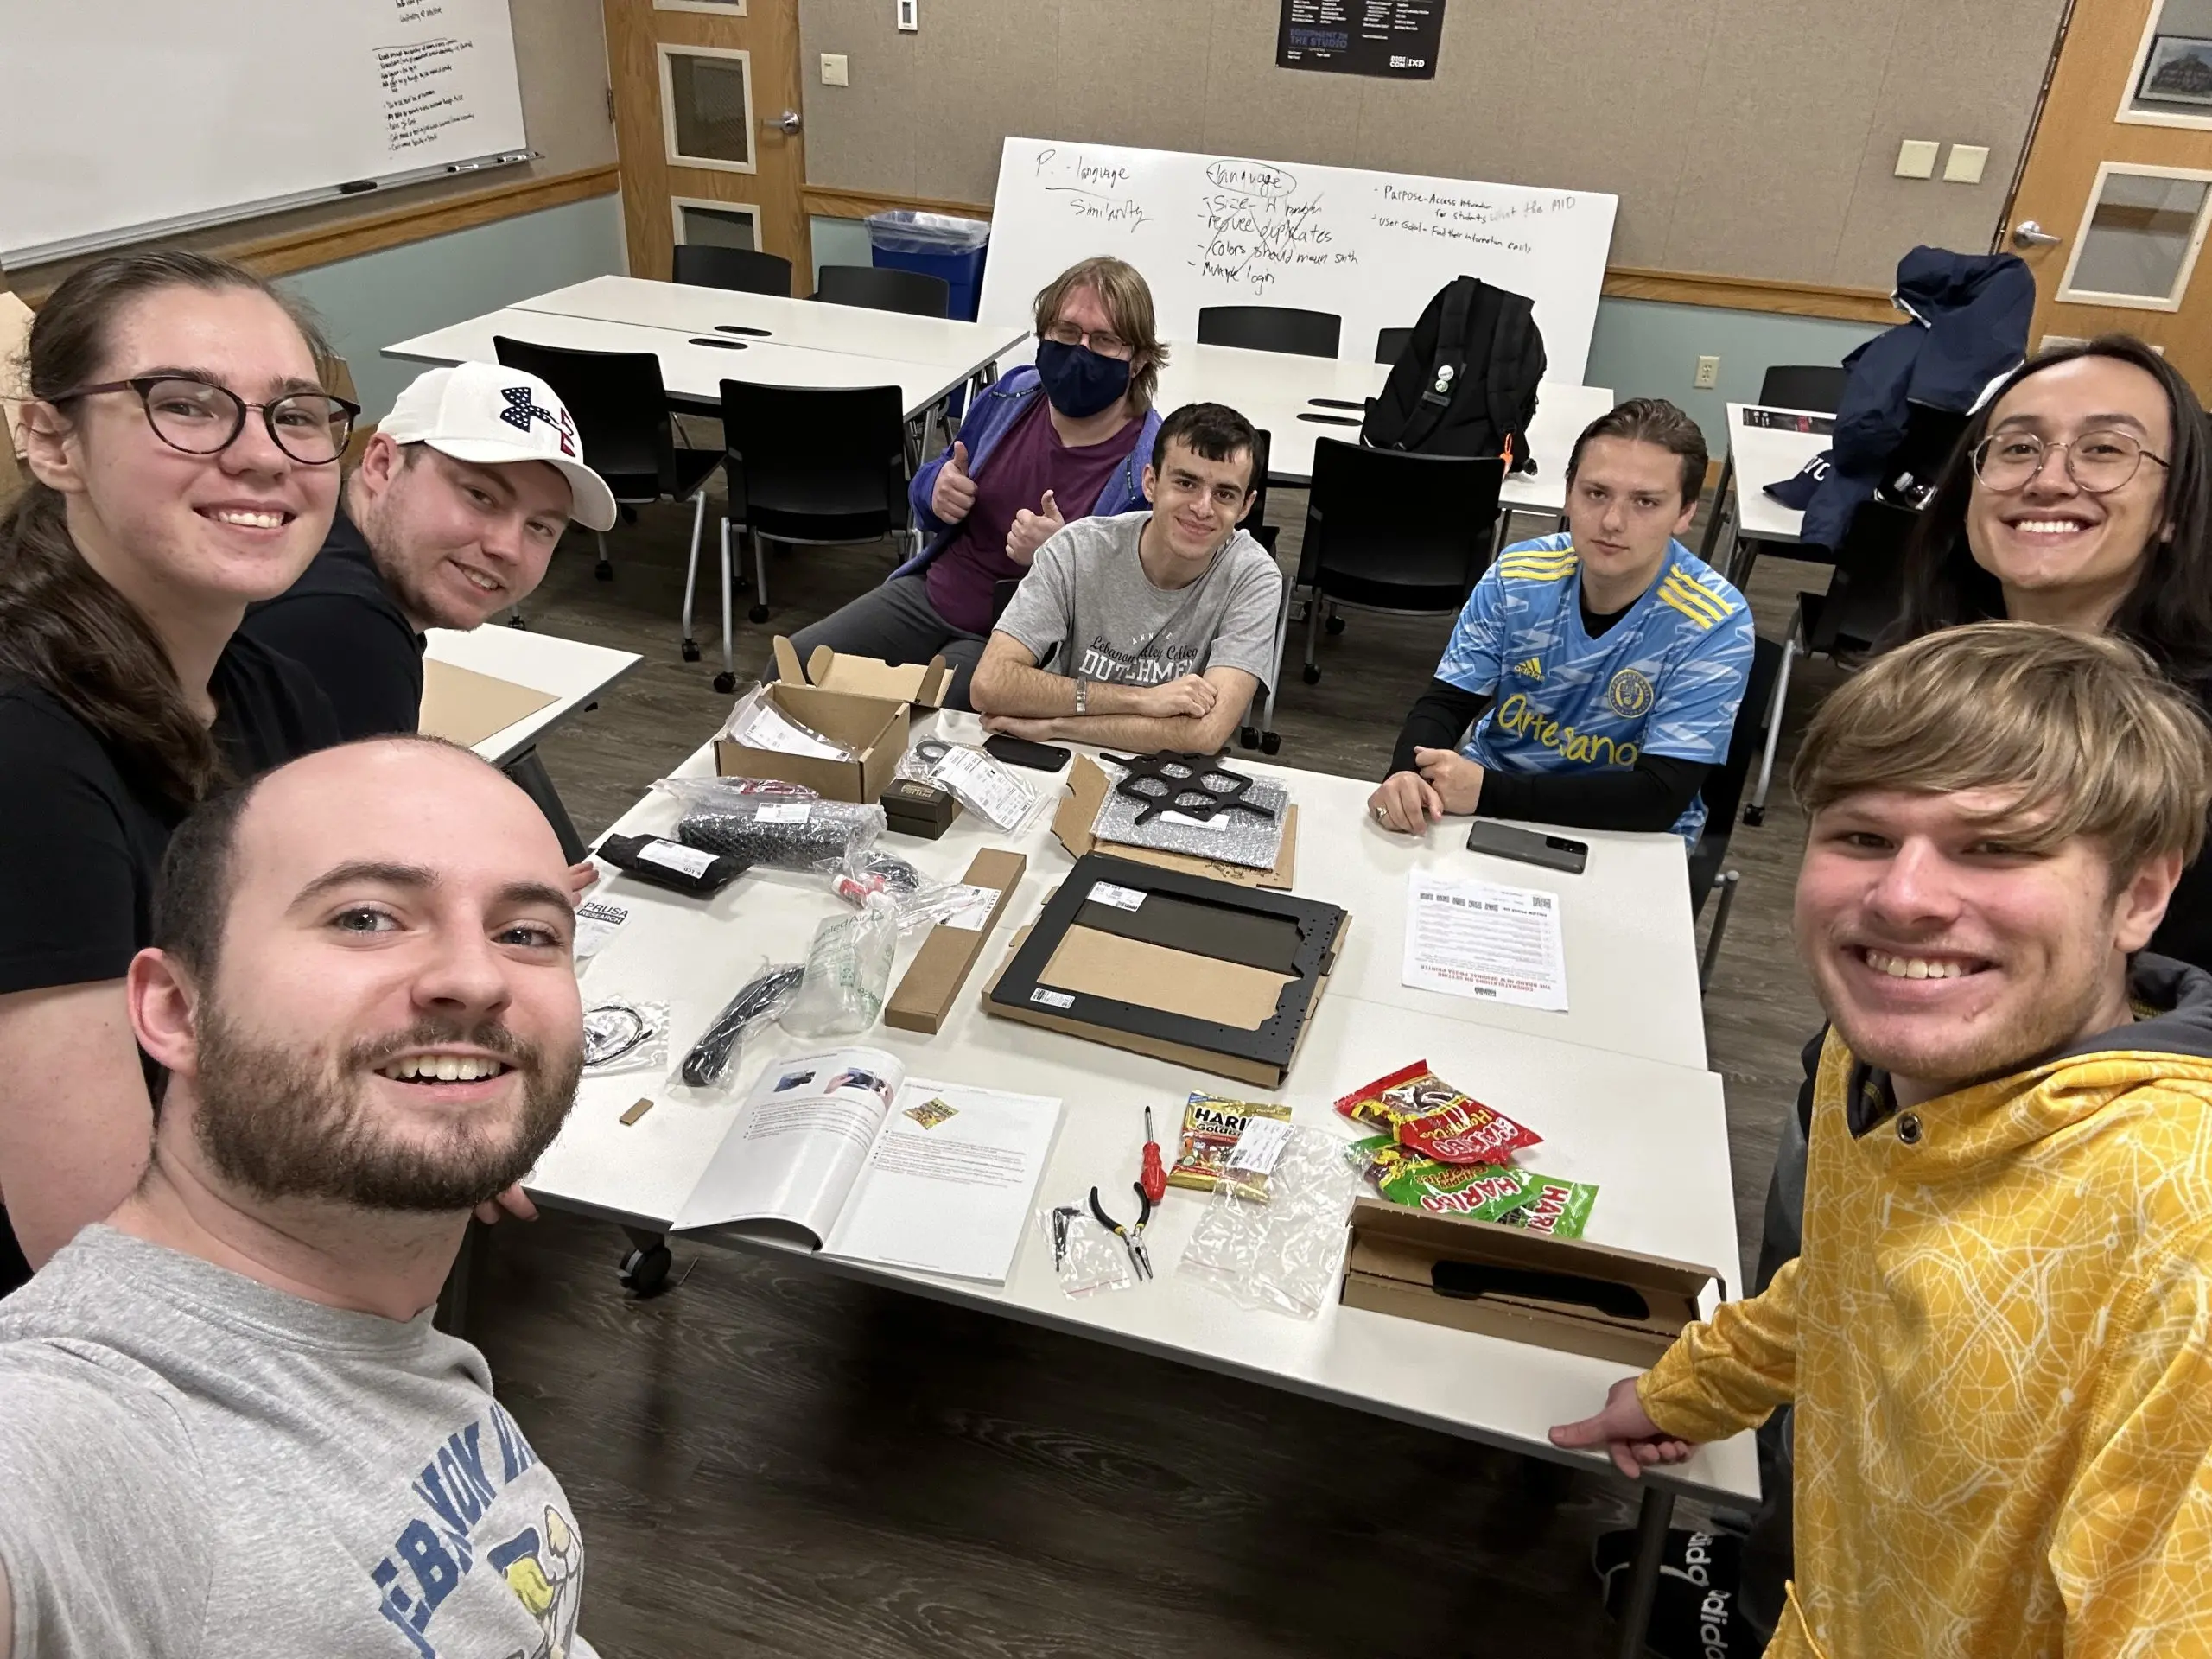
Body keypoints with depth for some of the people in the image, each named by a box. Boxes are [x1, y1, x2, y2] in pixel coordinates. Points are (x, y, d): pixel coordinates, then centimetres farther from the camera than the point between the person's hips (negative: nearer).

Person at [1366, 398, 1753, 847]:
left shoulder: (1714, 624, -18)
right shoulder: (1516, 576, -8)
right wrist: (1406, 776, -27)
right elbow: (1445, 704, -4)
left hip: (1624, 839, -2)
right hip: (1487, 796, 2)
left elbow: (1659, 799, -22)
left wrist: (1491, 792, -30)